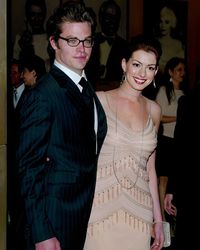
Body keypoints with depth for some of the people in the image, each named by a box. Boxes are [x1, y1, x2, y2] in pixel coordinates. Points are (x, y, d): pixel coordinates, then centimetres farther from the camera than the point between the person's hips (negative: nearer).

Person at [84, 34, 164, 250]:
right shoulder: (98, 100, -4)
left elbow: (149, 168, 14)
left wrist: (158, 218, 14)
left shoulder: (153, 110, 9)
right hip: (99, 209, -3)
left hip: (138, 212, 4)